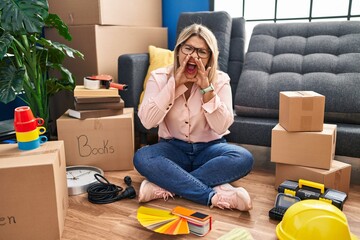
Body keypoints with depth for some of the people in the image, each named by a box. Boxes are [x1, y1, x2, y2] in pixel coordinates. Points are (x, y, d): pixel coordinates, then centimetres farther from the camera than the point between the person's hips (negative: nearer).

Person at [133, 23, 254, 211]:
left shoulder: (220, 80, -8)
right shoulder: (159, 77, -7)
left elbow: (221, 127, -17)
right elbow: (147, 121, -20)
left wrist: (206, 87, -25)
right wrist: (174, 83, -24)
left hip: (208, 148, 1)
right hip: (173, 148, 0)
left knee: (243, 158, -29)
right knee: (141, 157, -31)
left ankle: (166, 186, -27)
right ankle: (215, 196, -31)